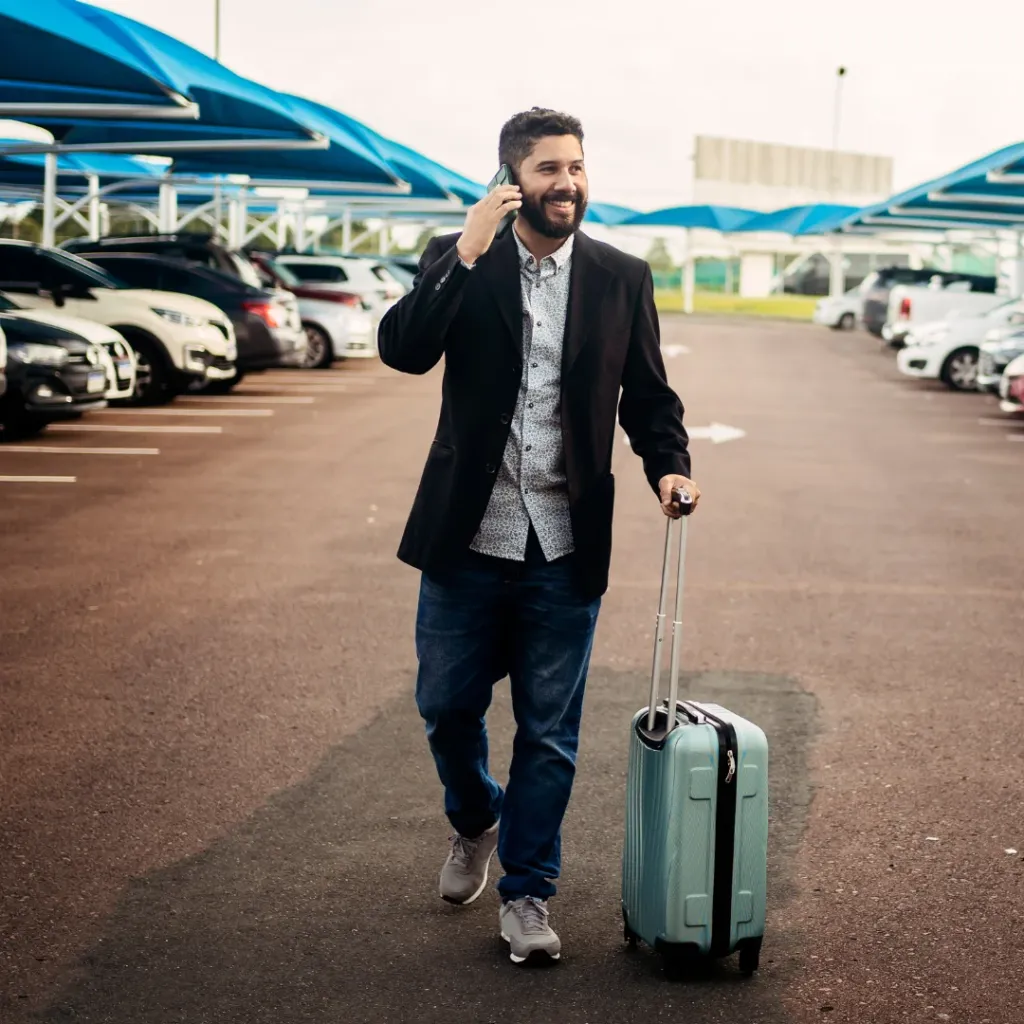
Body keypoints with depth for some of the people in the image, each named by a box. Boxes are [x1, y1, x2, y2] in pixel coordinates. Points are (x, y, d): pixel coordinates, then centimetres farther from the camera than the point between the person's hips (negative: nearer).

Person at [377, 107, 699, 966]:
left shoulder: (622, 277, 3)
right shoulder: (456, 259, -1)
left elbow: (649, 393, 9)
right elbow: (403, 349, -16)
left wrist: (669, 465, -10)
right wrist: (467, 254, -23)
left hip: (566, 544, 0)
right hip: (467, 536, 0)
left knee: (549, 732, 7)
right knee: (447, 707, 12)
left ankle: (527, 893, 21)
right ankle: (474, 824, 42)